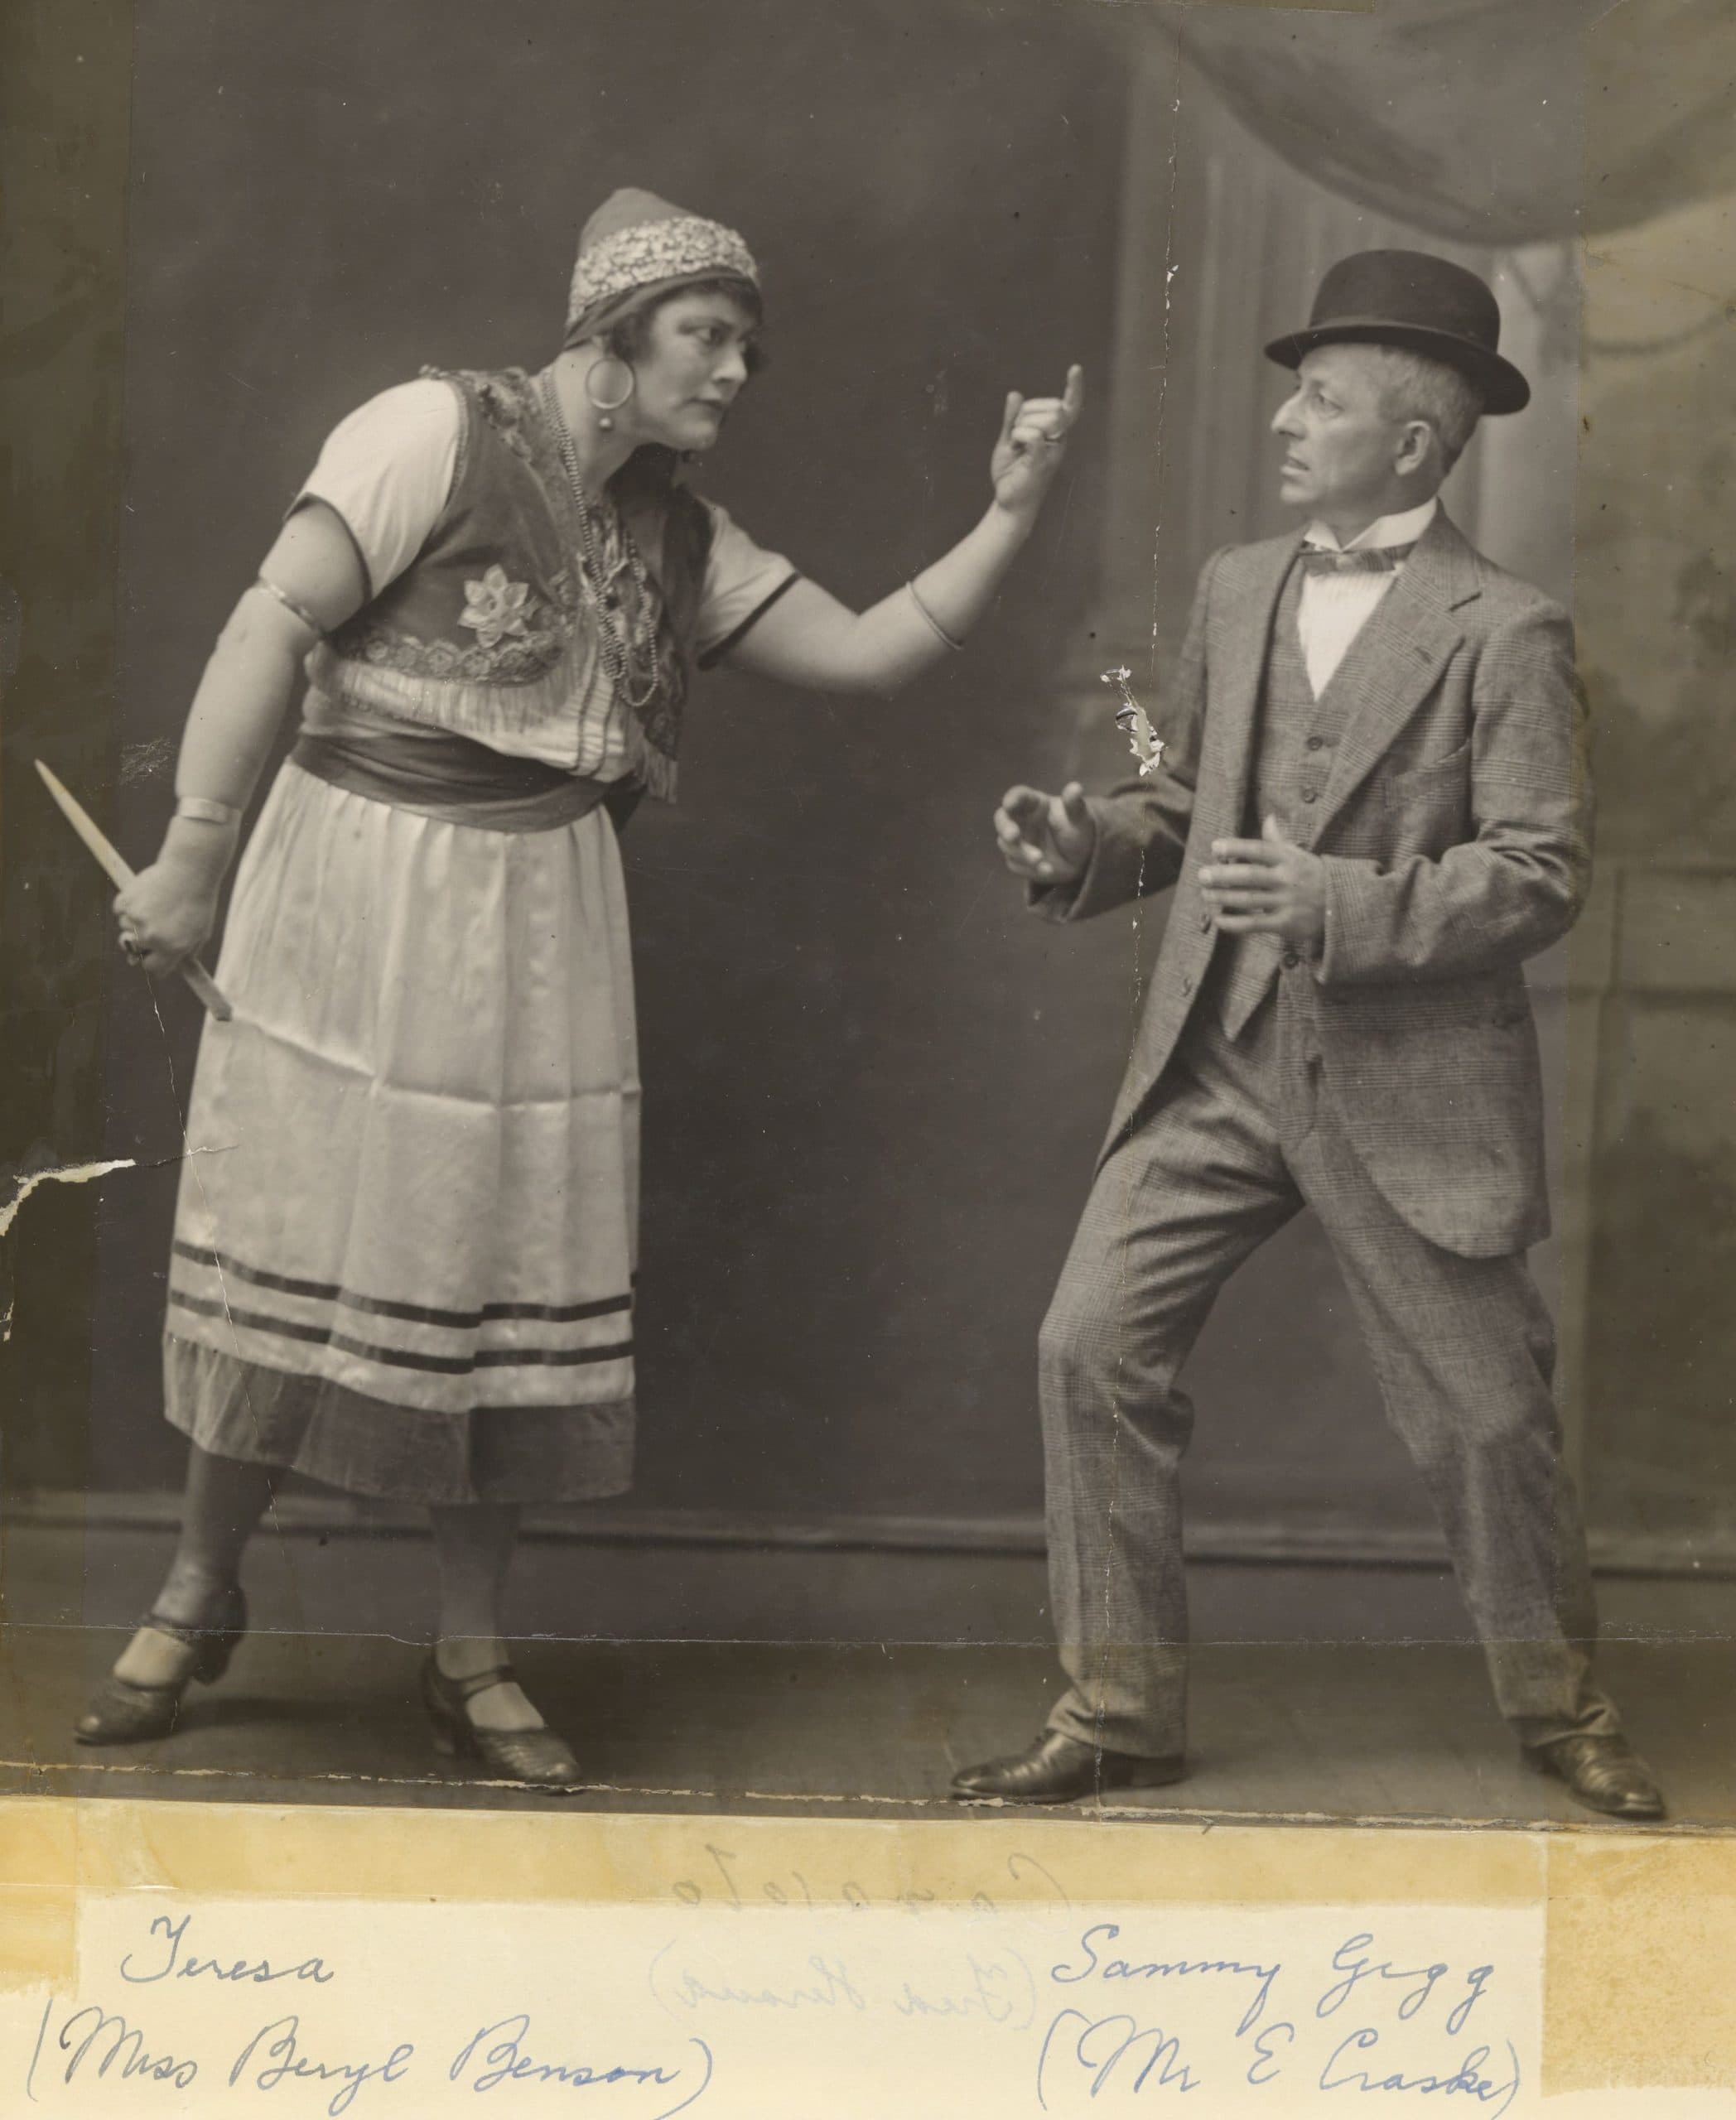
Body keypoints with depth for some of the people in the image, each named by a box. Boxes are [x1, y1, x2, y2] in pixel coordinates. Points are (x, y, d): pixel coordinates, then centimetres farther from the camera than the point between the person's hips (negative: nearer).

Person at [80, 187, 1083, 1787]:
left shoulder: (679, 538, 11)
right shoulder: (441, 433, -8)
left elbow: (871, 653, 9)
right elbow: (276, 624, -12)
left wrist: (1014, 515, -1)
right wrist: (195, 855, -17)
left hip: (531, 932, 5)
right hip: (353, 889, -5)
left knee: (513, 1278, 5)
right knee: (293, 1250, 1)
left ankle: (472, 1656, 17)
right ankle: (201, 1597, 21)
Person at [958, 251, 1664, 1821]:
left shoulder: (1503, 635, -9)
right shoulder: (1238, 590, 10)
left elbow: (1540, 876, -14)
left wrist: (1335, 904, -24)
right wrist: (1082, 841, -2)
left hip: (1409, 1088, -5)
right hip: (1217, 1069, 5)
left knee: (1484, 1410, 4)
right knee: (1094, 1347, -4)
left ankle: (1562, 1706, 28)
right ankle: (1122, 1708, 9)